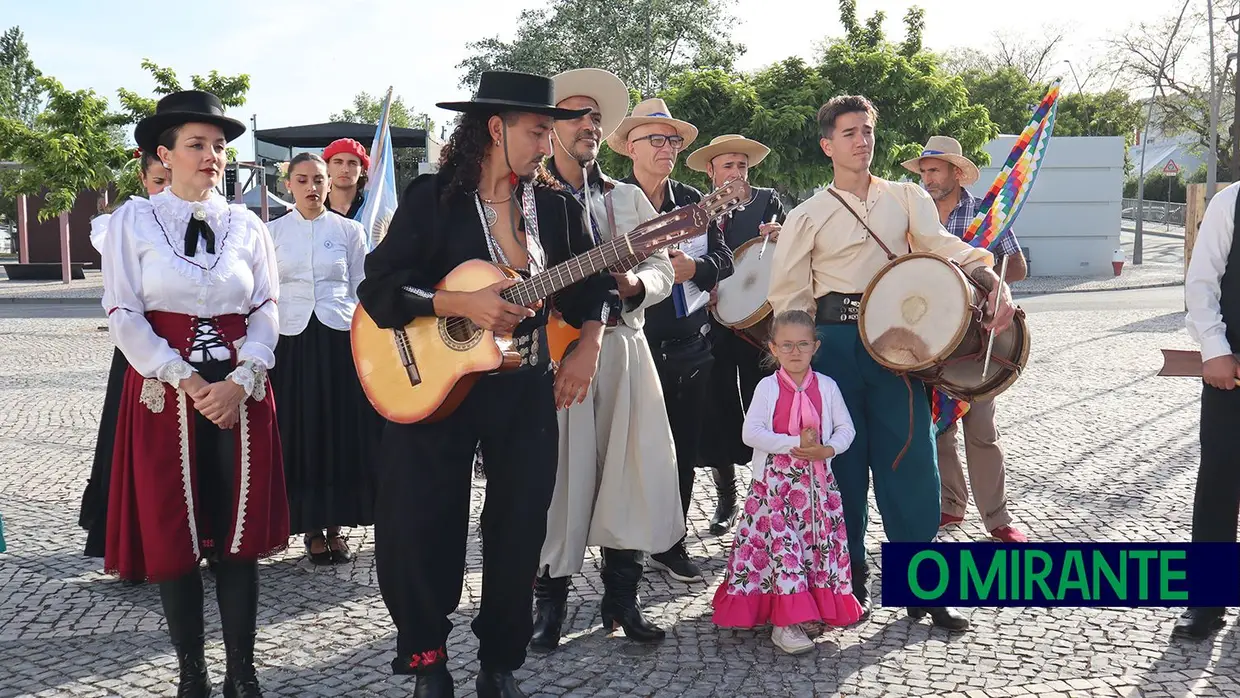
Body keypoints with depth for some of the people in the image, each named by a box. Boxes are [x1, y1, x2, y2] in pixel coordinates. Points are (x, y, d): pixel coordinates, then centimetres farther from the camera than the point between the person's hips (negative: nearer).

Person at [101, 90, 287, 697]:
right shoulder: (134, 221, 0)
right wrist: (187, 382, -14)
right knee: (173, 534, 3)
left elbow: (265, 311, 5)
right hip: (166, 394, -2)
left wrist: (241, 381, -10)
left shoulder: (247, 226, 8)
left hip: (240, 395, 2)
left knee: (239, 533, 3)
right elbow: (124, 315, -5)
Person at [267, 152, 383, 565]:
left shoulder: (350, 231, 6)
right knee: (299, 433, 2)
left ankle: (335, 526, 13)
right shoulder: (272, 232, 7)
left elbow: (363, 291, 8)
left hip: (340, 340, 0)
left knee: (343, 432, 1)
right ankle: (312, 529, 12)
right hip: (292, 342, 0)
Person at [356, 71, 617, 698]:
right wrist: (462, 304, -21)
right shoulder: (434, 198, -7)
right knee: (424, 530, 1)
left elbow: (593, 290, 12)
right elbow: (378, 290, -12)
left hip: (527, 393, 3)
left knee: (519, 533, 6)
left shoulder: (555, 207, 5)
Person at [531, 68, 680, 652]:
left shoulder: (629, 198, 18)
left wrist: (636, 285, -9)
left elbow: (662, 266, 13)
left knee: (631, 470, 2)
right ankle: (550, 602, 10)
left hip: (623, 345, 4)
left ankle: (621, 597, 14)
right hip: (552, 346, -4)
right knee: (559, 472, -2)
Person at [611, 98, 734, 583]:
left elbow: (724, 259, 9)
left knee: (684, 452, 9)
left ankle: (671, 545, 22)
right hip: (637, 344, -4)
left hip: (691, 344, 4)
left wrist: (694, 268, -11)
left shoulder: (693, 201, 11)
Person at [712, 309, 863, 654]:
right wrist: (794, 443, -19)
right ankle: (787, 623, -10)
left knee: (818, 543, 3)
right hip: (775, 482, -3)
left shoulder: (826, 387, 5)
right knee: (782, 544, -11)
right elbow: (751, 433, -11)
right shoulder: (767, 387, -2)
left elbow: (846, 429, 5)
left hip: (817, 482, 3)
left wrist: (826, 449, -16)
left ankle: (818, 606, 17)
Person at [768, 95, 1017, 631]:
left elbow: (941, 243, -5)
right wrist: (802, 354, -3)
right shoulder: (808, 217, 5)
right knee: (844, 460, 3)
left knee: (910, 457, -2)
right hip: (835, 342, -1)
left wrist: (991, 278, -22)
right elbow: (788, 298, 6)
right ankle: (851, 575, 18)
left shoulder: (906, 198, 10)